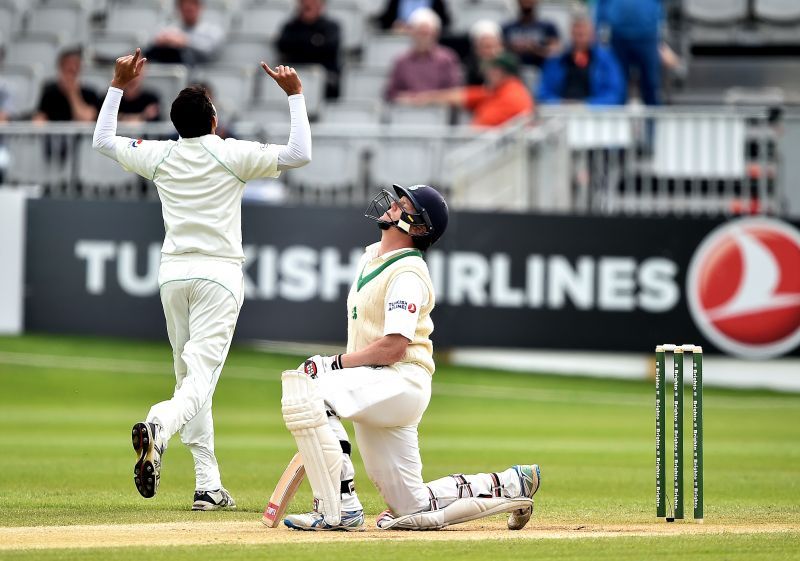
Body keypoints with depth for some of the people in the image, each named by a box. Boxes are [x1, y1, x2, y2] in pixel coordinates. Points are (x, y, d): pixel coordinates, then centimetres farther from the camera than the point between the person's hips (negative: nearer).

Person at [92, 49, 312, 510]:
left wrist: (118, 86, 26)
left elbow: (103, 141, 20)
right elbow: (300, 154, -9)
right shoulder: (233, 155, -5)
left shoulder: (160, 156, 6)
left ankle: (208, 485, 9)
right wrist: (295, 95, -1)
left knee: (191, 376, 13)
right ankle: (159, 428, -45)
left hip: (173, 273, 4)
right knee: (202, 377, -12)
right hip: (219, 273, -4)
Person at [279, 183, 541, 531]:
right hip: (377, 390, 10)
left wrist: (334, 364, -18)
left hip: (402, 381, -10)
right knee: (414, 509, 9)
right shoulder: (371, 255, 18)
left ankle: (339, 509, -30)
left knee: (304, 388, -31)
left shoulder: (408, 274, -12)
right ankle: (510, 487, 23)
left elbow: (394, 347, -22)